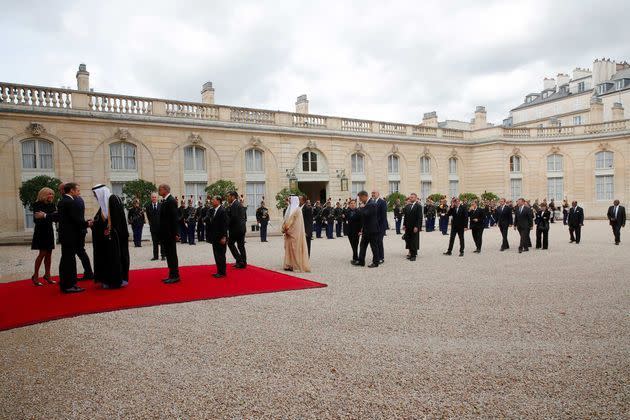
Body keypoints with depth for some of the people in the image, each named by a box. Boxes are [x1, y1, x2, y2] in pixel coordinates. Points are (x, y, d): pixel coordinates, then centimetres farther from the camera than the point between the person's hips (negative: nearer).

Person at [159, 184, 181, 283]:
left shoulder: (171, 201, -14)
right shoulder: (165, 201, 14)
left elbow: (175, 218, -18)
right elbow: (163, 217, 15)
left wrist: (175, 233, -20)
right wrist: (161, 232, 12)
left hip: (170, 233, -9)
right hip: (165, 234, 9)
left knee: (172, 254, -3)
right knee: (168, 254, 13)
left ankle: (175, 276, 3)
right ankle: (172, 275, 20)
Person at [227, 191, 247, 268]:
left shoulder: (234, 205, -13)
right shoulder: (239, 204, 17)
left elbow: (234, 217, -22)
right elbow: (244, 217, 19)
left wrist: (228, 225, -10)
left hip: (236, 228, -9)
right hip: (242, 228, 9)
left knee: (230, 243, 1)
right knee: (241, 245, 11)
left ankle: (239, 260, -3)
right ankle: (243, 262, 13)